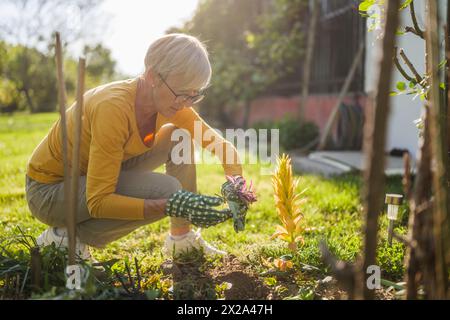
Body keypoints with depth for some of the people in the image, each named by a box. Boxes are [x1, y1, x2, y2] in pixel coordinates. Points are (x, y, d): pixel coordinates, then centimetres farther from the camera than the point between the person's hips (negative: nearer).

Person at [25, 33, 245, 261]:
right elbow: (98, 202, -33)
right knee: (165, 191, -26)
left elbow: (220, 143, 0)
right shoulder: (113, 107, -33)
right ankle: (66, 237, -10)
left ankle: (181, 238, 5)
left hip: (92, 176, 8)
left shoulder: (169, 102, -10)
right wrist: (173, 206, -41)